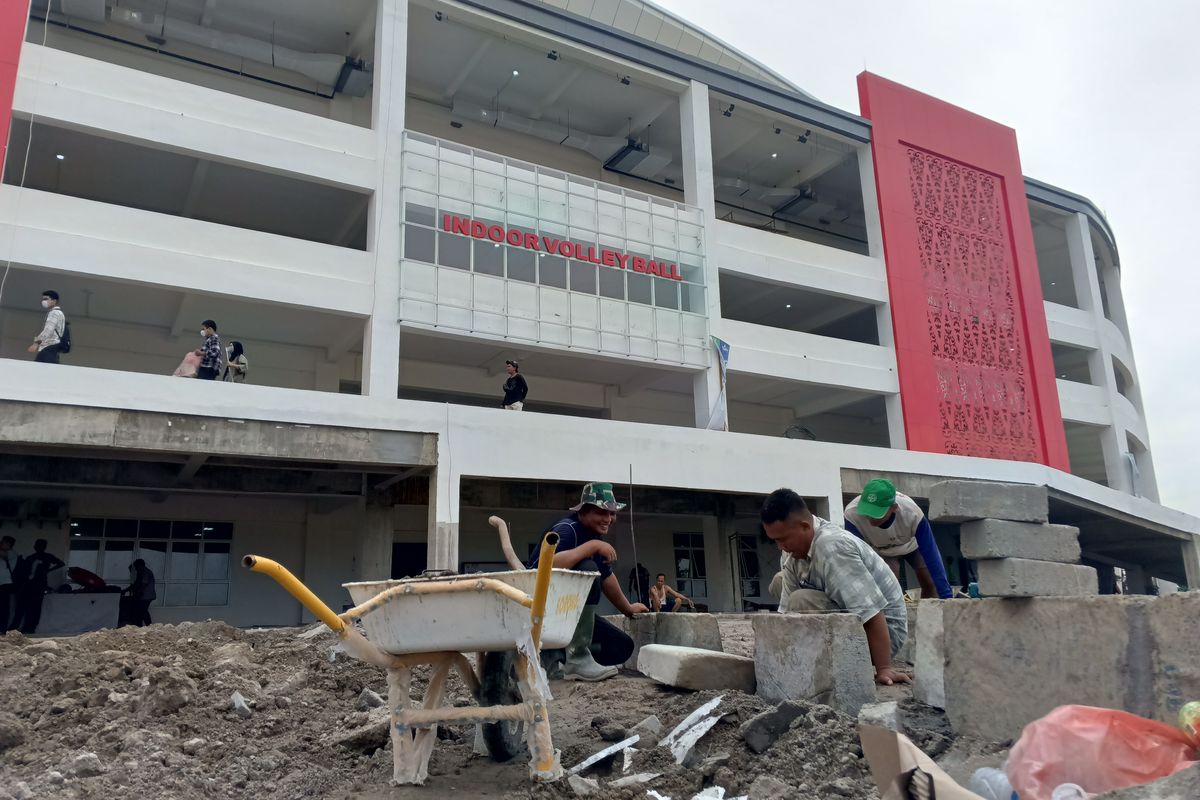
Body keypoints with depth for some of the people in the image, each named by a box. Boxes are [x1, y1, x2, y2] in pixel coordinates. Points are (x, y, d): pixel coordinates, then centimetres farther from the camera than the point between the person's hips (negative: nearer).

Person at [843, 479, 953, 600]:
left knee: (930, 584, -5)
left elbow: (931, 555, -38)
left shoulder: (912, 514, -41)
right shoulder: (852, 514, -41)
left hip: (912, 544, 1)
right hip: (880, 552, 0)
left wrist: (947, 596, -40)